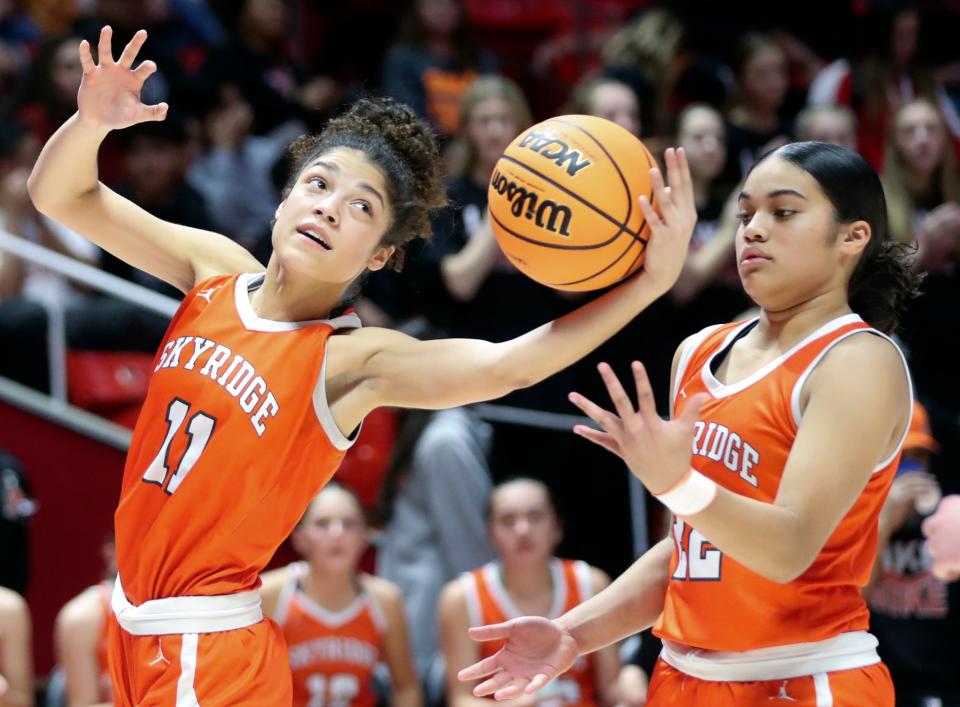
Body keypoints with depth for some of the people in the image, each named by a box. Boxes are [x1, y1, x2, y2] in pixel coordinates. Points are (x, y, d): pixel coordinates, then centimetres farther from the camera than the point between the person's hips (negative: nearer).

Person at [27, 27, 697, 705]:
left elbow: (506, 366, -31)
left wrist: (652, 281, -39)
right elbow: (62, 195, 3)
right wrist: (93, 121, -20)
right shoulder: (215, 269, 1)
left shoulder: (349, 361, -15)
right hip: (133, 624, 6)